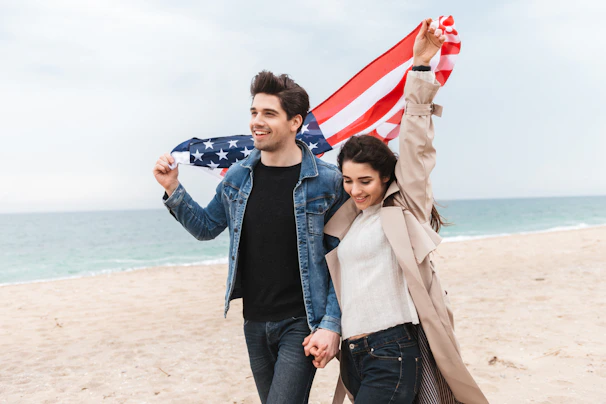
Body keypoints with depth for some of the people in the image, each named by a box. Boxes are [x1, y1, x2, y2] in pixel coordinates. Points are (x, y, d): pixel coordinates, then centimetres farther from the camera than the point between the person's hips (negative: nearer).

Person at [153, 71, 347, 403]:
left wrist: (331, 325, -14)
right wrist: (173, 190, -1)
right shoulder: (238, 176, 2)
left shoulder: (327, 181, -12)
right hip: (255, 323, 5)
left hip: (301, 324, -5)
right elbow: (206, 227, 14)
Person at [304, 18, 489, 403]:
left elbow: (416, 145, -11)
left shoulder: (404, 206, -2)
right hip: (352, 356, 6)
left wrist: (421, 66, -16)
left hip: (393, 352, -6)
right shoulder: (345, 221, 15)